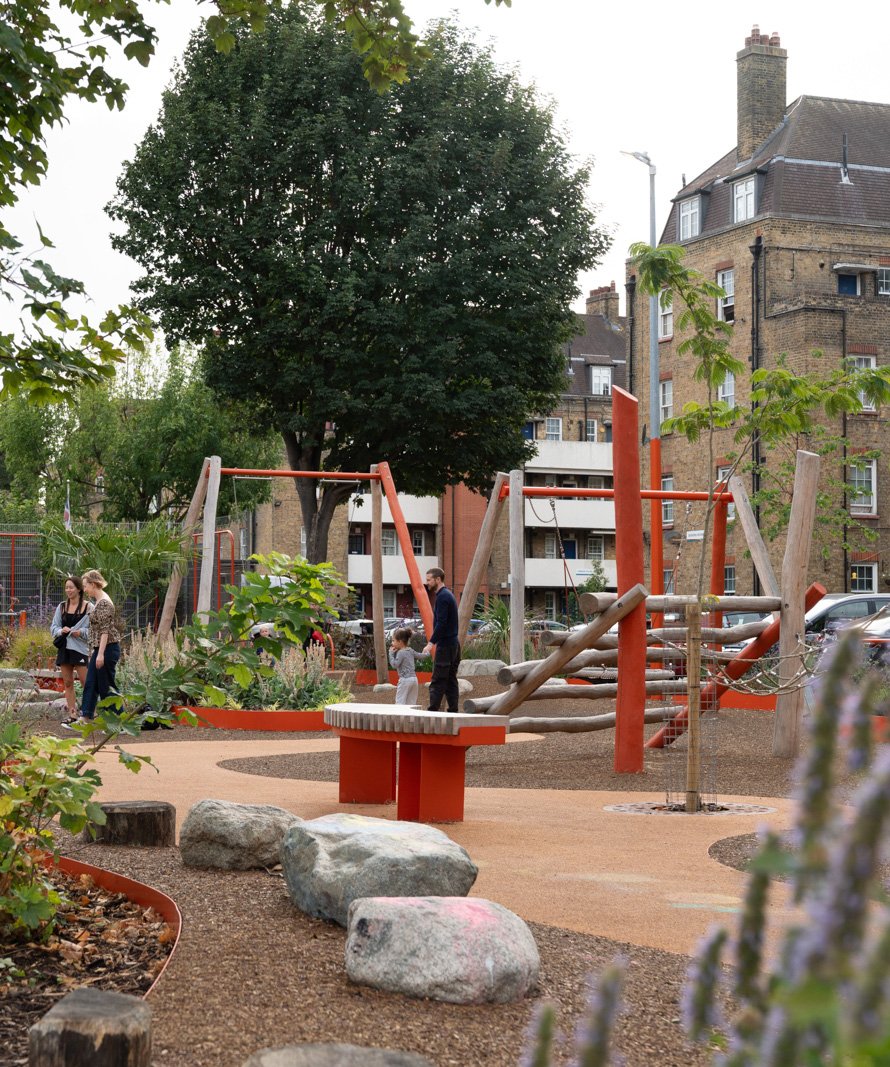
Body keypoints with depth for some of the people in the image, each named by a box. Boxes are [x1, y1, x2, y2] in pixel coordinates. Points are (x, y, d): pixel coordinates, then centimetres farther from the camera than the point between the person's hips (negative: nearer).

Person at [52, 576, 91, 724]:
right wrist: (61, 631, -9)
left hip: (80, 648, -5)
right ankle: (72, 713, 12)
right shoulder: (61, 607, 10)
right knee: (67, 682, 7)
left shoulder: (88, 607, -5)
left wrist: (82, 632, -20)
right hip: (64, 648, 5)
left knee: (85, 681, -7)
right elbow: (53, 627, 11)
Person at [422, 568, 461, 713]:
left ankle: (433, 712, -12)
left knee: (438, 682, -10)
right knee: (451, 680, 9)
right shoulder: (448, 595, 17)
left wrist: (431, 642, -21)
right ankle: (453, 712, 8)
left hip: (445, 645, -10)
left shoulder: (442, 597, -15)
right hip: (453, 643, 10)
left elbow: (441, 623, -22)